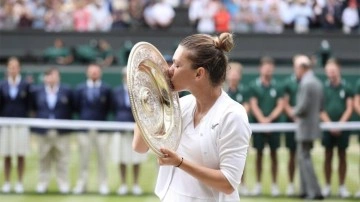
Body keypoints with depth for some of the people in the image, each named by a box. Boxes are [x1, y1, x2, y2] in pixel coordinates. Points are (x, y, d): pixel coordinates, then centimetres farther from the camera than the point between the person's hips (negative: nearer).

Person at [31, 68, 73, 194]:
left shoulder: (67, 91, 3)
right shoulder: (37, 92, 6)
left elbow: (72, 109, 5)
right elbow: (33, 108, 11)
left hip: (62, 132, -1)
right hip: (43, 131, 1)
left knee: (62, 159, 1)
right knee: (44, 159, 6)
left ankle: (63, 184, 7)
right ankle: (42, 183, 14)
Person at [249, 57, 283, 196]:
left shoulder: (276, 86, 3)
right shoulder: (254, 86, 1)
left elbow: (280, 105, 1)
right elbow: (253, 105, -4)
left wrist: (269, 118, -12)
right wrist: (262, 119, -17)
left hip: (273, 123, 1)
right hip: (258, 123, -1)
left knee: (273, 154, 3)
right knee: (259, 153, 4)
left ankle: (274, 184, 8)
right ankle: (258, 184, 10)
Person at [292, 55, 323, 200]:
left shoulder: (306, 83, -19)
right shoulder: (317, 82, 12)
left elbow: (303, 106, -23)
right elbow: (320, 106, 17)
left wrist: (295, 112, -4)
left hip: (305, 127, -10)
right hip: (313, 124, 10)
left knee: (304, 158, -6)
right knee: (302, 157, 18)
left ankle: (314, 192, -10)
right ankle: (305, 191, 22)